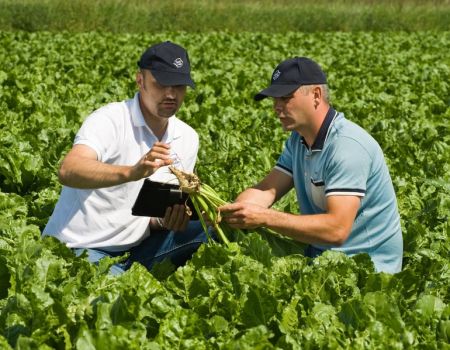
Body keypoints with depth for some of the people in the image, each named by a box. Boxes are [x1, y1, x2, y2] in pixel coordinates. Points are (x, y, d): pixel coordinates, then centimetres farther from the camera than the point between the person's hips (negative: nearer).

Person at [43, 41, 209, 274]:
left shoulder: (187, 138, 5)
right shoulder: (110, 120, -16)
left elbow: (169, 210, 7)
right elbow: (68, 171, -35)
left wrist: (167, 221, -19)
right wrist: (131, 172, -51)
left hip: (135, 246, 7)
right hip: (80, 247, -7)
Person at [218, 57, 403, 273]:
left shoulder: (347, 146, -22)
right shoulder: (299, 139, 9)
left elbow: (337, 229, -30)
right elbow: (266, 190, 1)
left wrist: (264, 218, -32)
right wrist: (230, 210, -20)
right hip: (319, 253, 8)